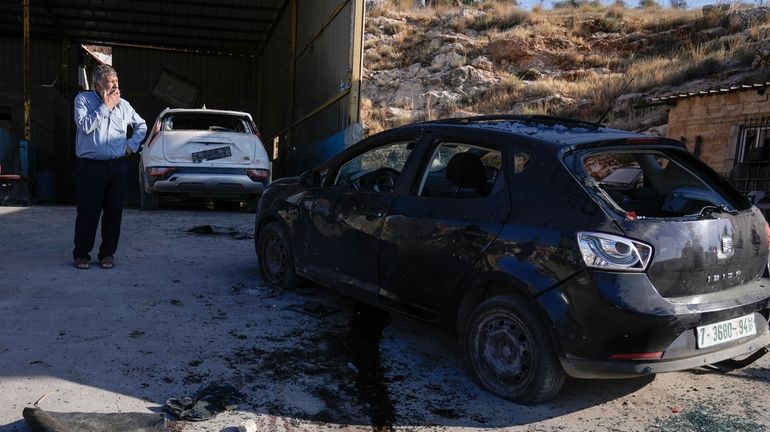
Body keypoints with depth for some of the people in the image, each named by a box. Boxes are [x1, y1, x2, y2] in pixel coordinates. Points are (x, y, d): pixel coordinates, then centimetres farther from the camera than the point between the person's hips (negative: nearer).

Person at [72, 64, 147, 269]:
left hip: (118, 167, 3)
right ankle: (81, 254, 14)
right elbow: (85, 125, -15)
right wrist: (105, 106, -11)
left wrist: (133, 144, 11)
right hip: (91, 166, -3)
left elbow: (141, 126, 25)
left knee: (114, 212, 5)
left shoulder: (123, 104, 11)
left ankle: (107, 254, 17)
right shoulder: (83, 99, 2)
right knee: (88, 213, 0)